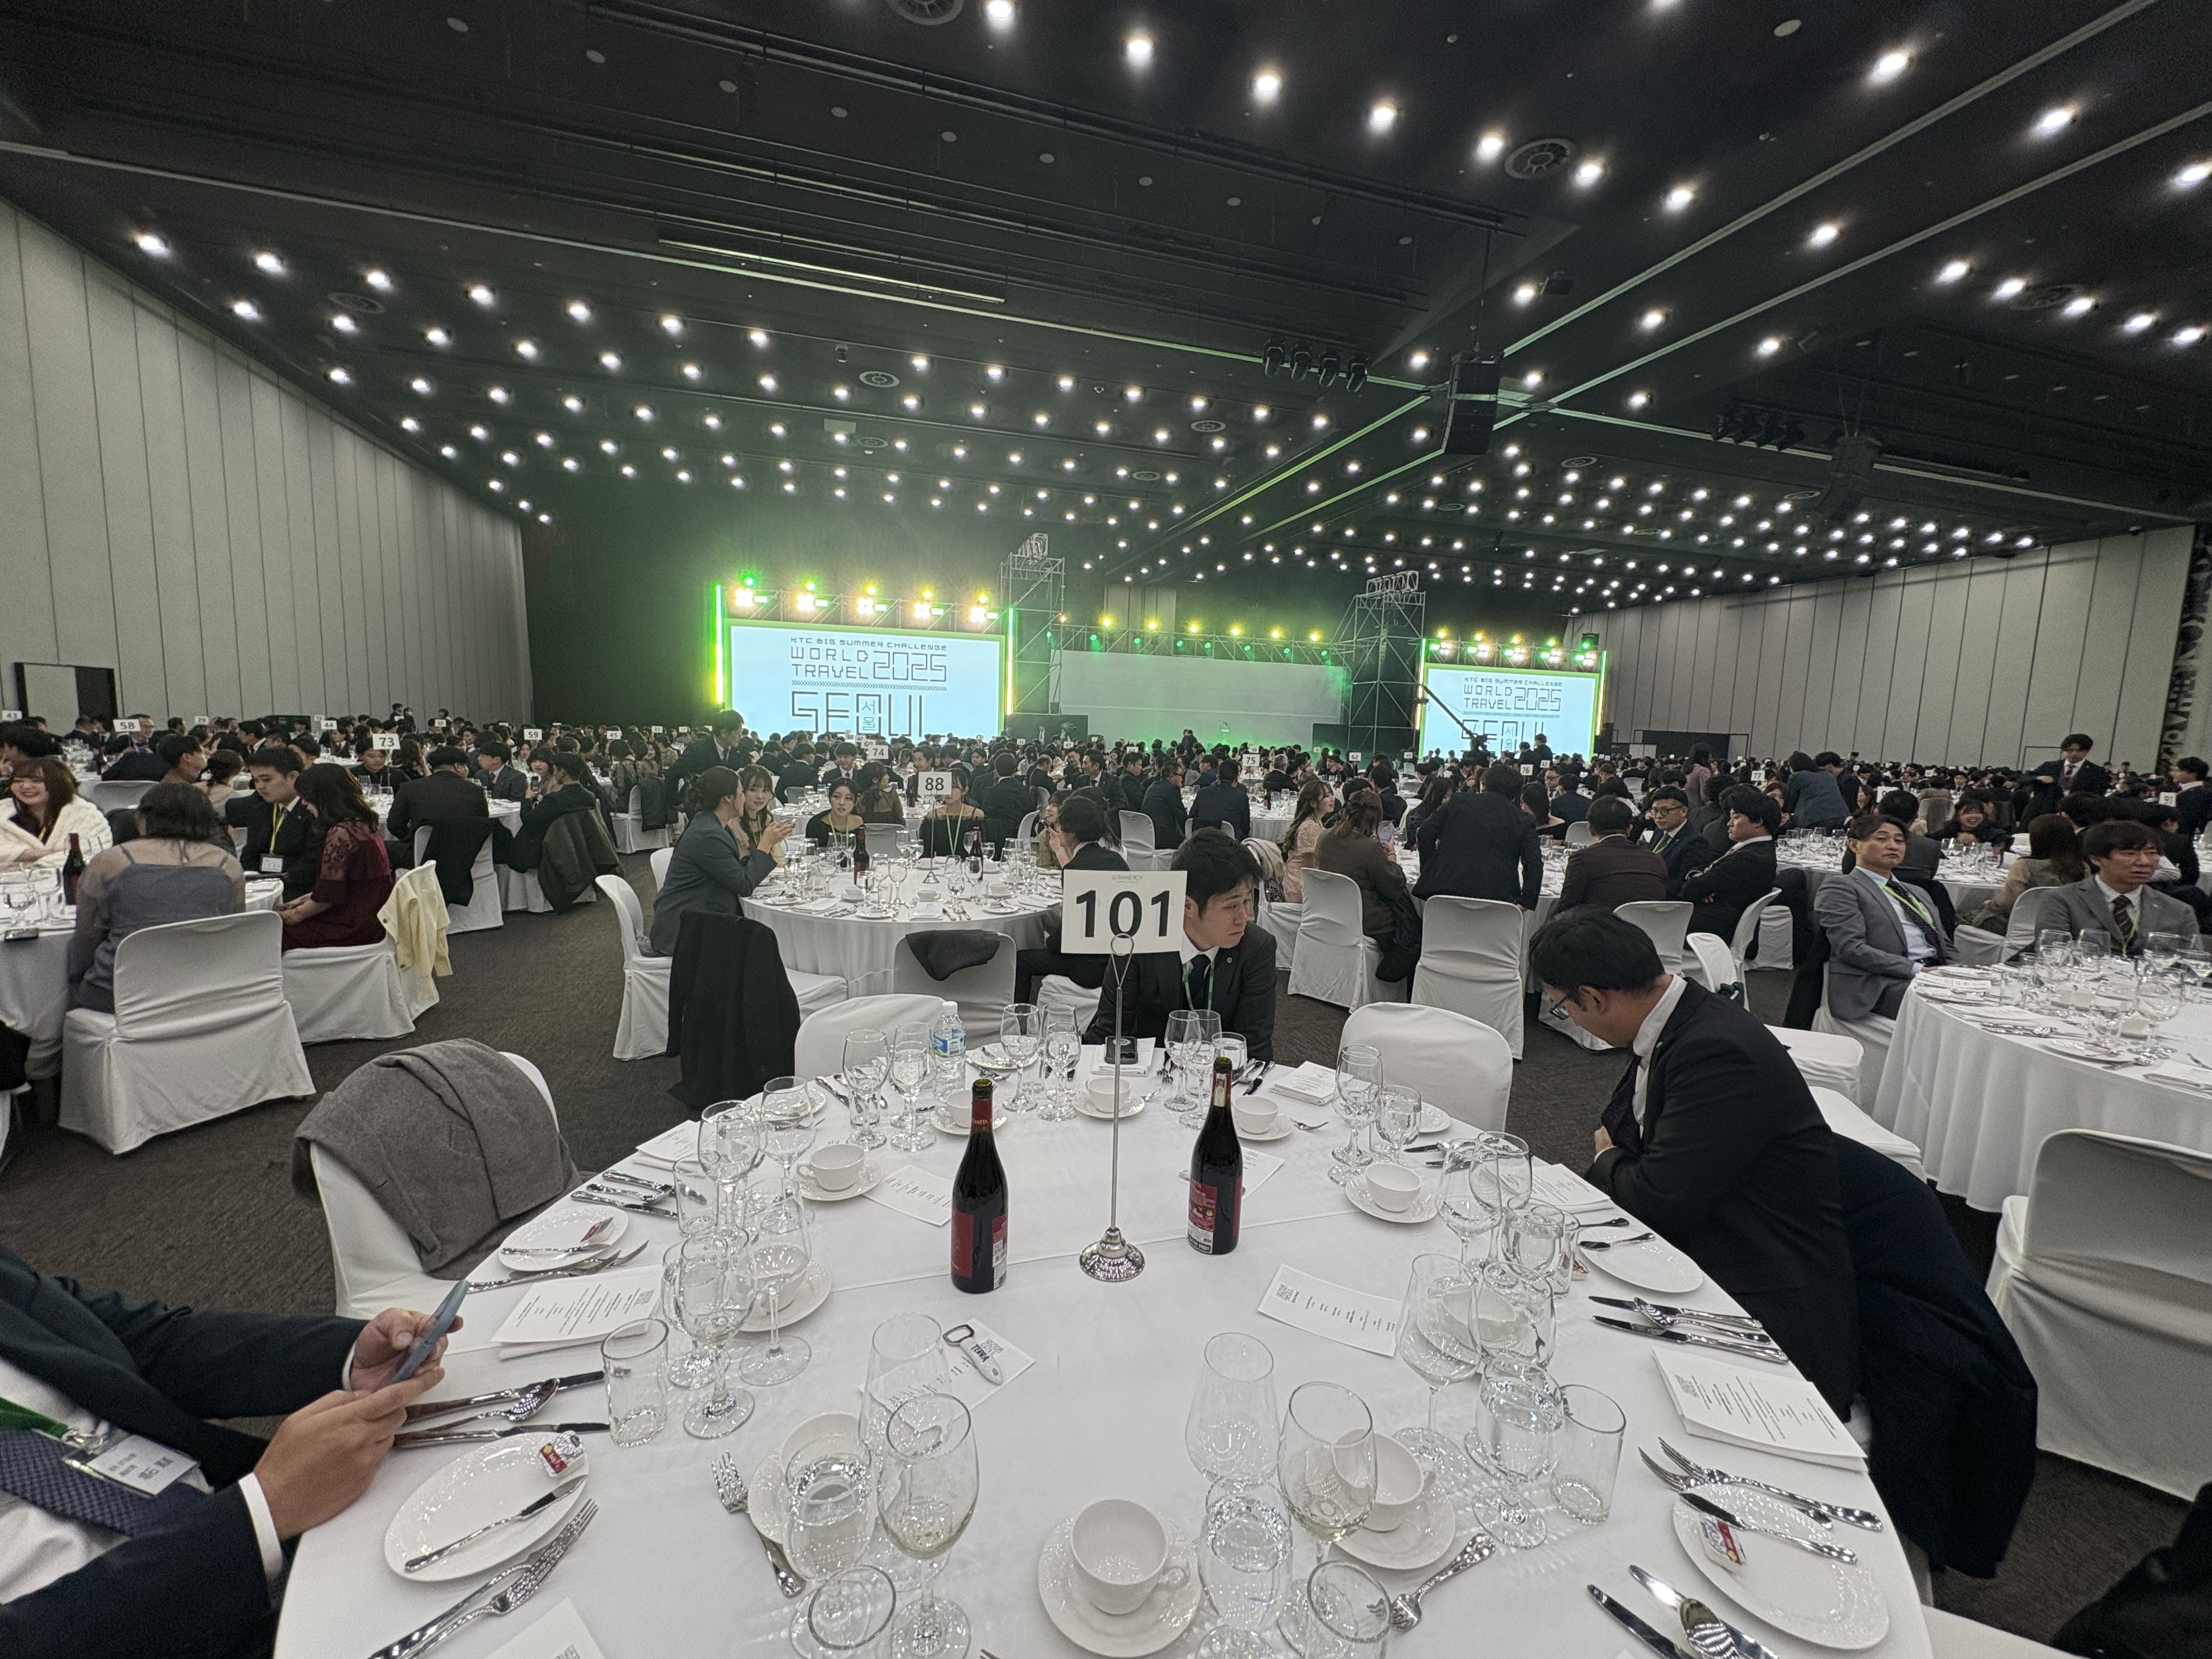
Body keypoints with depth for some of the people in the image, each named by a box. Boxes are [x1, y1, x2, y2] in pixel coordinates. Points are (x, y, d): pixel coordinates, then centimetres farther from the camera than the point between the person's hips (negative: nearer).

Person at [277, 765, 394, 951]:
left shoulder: (340, 834, -20)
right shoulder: (363, 824, 10)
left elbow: (328, 895, -16)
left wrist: (295, 915, -1)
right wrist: (300, 901, 17)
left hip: (353, 927, -9)